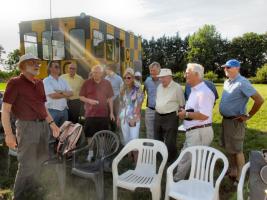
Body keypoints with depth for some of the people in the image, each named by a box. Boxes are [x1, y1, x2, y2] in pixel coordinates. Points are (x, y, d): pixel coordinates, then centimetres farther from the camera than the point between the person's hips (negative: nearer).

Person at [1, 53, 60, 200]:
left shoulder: (39, 83, 12)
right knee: (28, 165, -1)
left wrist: (51, 123, 12)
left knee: (41, 162, 17)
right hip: (27, 126, -7)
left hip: (43, 125, 7)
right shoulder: (15, 82, -8)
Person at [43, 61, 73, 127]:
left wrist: (61, 92, -14)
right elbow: (53, 95, -18)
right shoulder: (46, 80, -7)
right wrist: (66, 94, -4)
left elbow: (71, 93, 4)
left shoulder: (63, 80, 13)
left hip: (64, 110, 6)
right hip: (53, 110, -6)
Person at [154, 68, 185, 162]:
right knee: (158, 139, 17)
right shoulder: (159, 87, 10)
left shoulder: (177, 87, -11)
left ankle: (170, 160, 16)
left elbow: (182, 104, -4)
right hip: (158, 116, 7)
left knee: (169, 142, -2)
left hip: (170, 117, -7)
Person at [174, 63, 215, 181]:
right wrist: (184, 112, 7)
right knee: (184, 158, 22)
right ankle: (177, 180, 39)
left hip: (200, 132, -10)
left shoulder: (204, 92, -20)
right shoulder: (194, 90, 13)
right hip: (192, 132, 11)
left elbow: (204, 115, -29)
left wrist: (186, 114, -17)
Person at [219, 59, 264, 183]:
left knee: (236, 149, 1)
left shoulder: (242, 83, -19)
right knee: (228, 148, 17)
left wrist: (248, 116, -15)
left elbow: (259, 100, -23)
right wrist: (225, 118, 15)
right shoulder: (227, 82, 8)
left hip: (235, 121, -8)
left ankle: (240, 177, 15)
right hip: (225, 119, 8)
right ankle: (232, 171, 33)